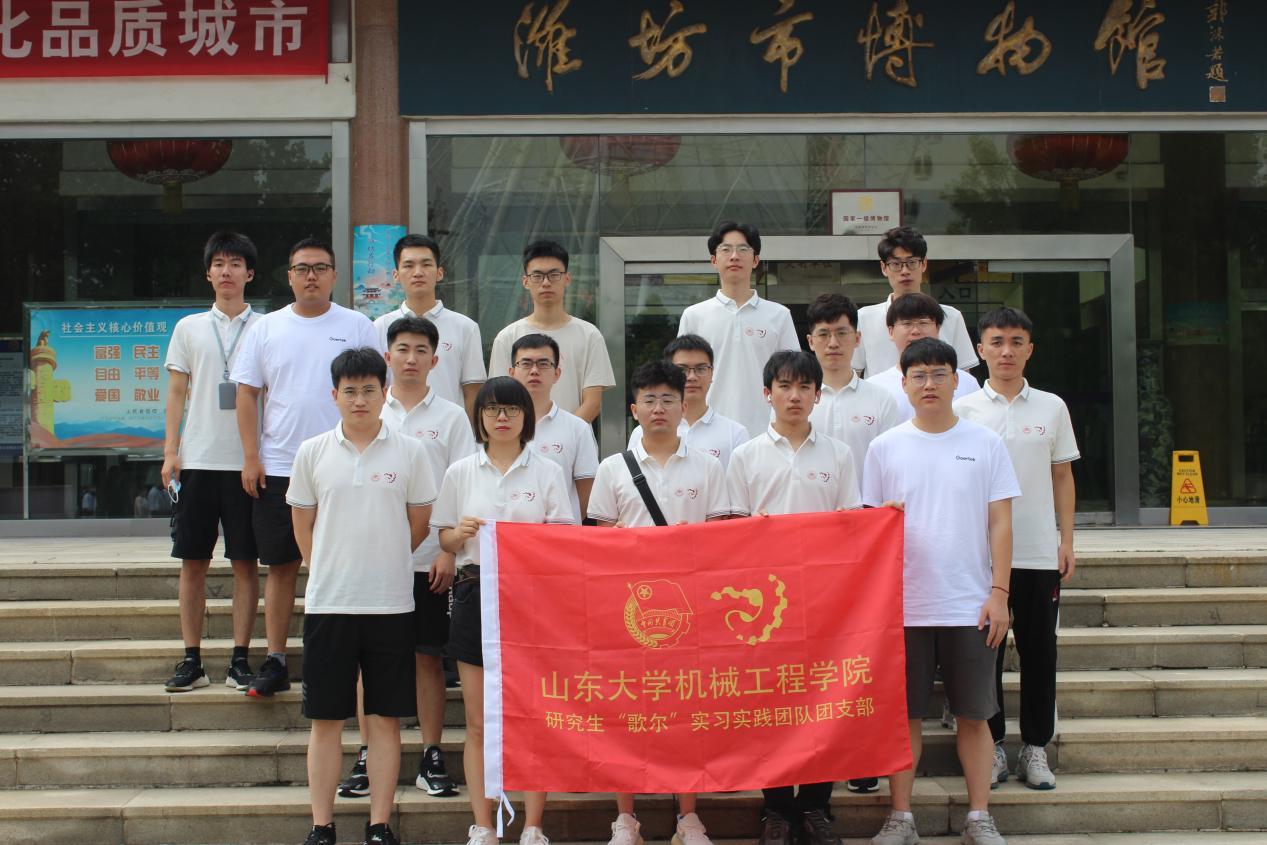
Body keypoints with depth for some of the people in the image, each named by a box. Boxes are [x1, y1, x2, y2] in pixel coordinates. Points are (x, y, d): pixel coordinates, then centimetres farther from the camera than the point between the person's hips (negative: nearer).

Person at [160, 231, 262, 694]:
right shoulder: (189, 328, 10)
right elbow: (177, 392, 9)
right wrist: (170, 451, 0)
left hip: (246, 460, -1)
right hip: (198, 459, 2)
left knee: (246, 563, 1)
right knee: (193, 561, 3)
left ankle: (240, 660, 8)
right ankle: (192, 660, 10)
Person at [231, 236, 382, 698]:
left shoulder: (357, 327, 3)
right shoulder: (266, 328, 7)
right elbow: (247, 393, 7)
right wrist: (250, 458, -2)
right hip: (278, 468, 2)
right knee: (281, 564, 6)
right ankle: (275, 661, 14)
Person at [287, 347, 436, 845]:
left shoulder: (408, 452, 1)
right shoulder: (313, 453, 4)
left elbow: (420, 523, 8)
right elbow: (303, 525, 12)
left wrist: (379, 563, 9)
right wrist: (328, 573, 9)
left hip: (390, 603, -1)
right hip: (327, 602, 1)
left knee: (385, 717, 4)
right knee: (325, 718, 5)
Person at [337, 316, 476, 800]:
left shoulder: (450, 418, 4)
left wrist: (449, 553, -7)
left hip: (428, 559, -1)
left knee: (428, 656, 4)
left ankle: (431, 759, 12)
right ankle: (367, 757, 14)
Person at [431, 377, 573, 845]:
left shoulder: (547, 472, 6)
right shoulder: (460, 472, 10)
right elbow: (444, 538, 13)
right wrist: (460, 534, -9)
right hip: (476, 592, 1)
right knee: (479, 723, 4)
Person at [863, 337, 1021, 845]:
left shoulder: (985, 443, 4)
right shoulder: (885, 448, 5)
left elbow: (1000, 523, 3)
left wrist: (999, 593, -4)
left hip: (970, 606, 0)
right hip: (904, 605, 1)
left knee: (973, 714, 6)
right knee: (904, 714, 5)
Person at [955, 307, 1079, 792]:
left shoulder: (1051, 407, 6)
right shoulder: (963, 410, 1)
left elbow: (1062, 477, 10)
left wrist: (1067, 541, 4)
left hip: (1039, 553, 1)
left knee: (1039, 651, 5)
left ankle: (1036, 747, 16)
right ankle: (992, 745, 15)